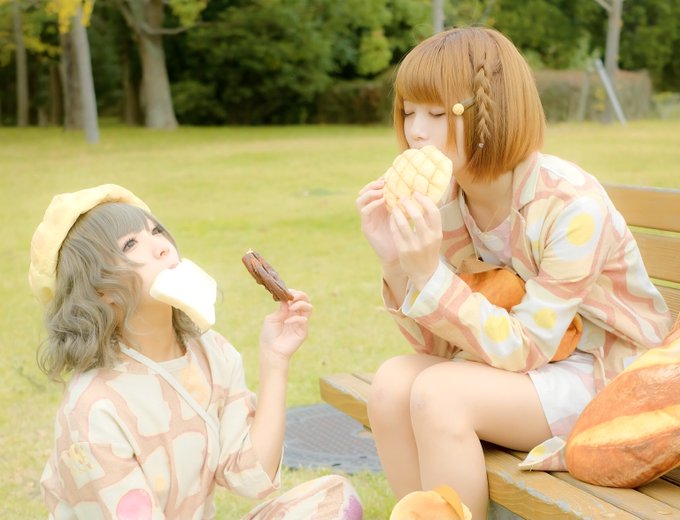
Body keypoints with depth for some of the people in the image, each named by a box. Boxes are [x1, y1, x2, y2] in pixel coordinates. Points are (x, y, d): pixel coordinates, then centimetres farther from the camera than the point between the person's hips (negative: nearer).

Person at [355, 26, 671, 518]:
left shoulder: (572, 204, -24)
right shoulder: (446, 199, -6)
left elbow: (522, 349, -23)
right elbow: (437, 346, -4)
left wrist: (429, 273, -34)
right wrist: (396, 261, -20)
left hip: (613, 378, -6)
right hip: (521, 362, 6)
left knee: (438, 394, -26)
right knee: (393, 381, -18)